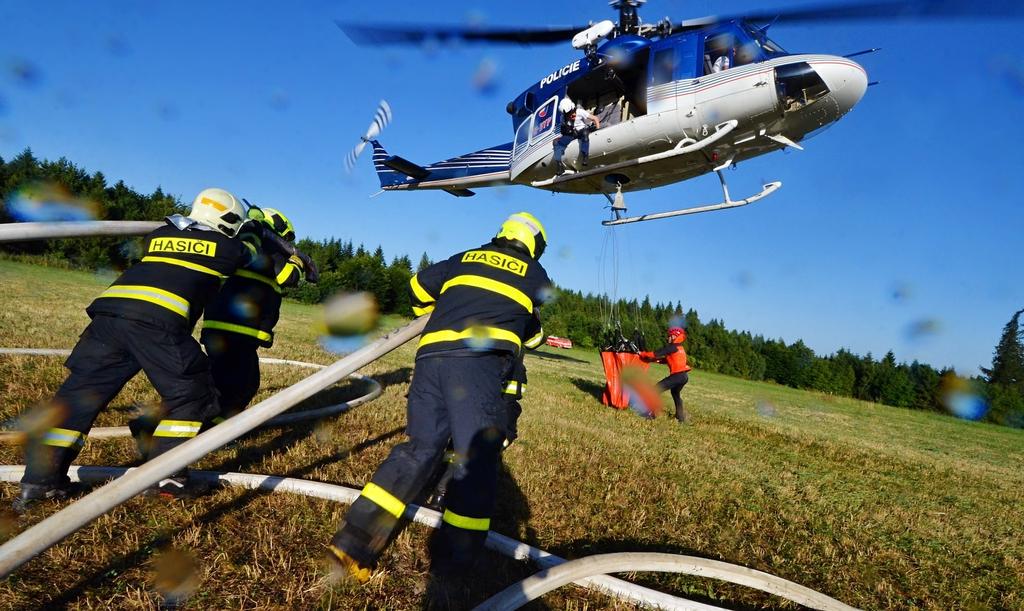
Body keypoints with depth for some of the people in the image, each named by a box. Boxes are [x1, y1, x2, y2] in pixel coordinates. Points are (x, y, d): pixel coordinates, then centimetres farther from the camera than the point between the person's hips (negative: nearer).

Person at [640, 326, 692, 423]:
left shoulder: (671, 347, -7)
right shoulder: (680, 348, 20)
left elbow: (656, 353, -9)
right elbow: (668, 359, 21)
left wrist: (642, 354, 1)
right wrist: (658, 360, 9)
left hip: (678, 375, -9)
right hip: (684, 376, 9)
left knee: (656, 390, -7)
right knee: (675, 393, 31)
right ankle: (681, 416, 33)